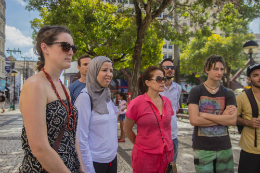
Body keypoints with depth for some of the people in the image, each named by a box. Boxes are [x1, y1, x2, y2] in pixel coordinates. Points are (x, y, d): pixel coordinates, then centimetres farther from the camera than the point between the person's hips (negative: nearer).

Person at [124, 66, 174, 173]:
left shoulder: (167, 101, 4)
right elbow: (127, 129, -3)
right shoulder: (137, 103, -13)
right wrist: (140, 144, 6)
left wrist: (166, 143, 12)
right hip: (145, 156, -5)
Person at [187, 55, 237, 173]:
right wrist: (222, 117, -10)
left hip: (224, 147, 3)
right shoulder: (196, 91, -4)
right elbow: (194, 120, -15)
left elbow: (233, 120, -10)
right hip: (202, 148, -2)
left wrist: (204, 115, -14)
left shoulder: (228, 93, 4)